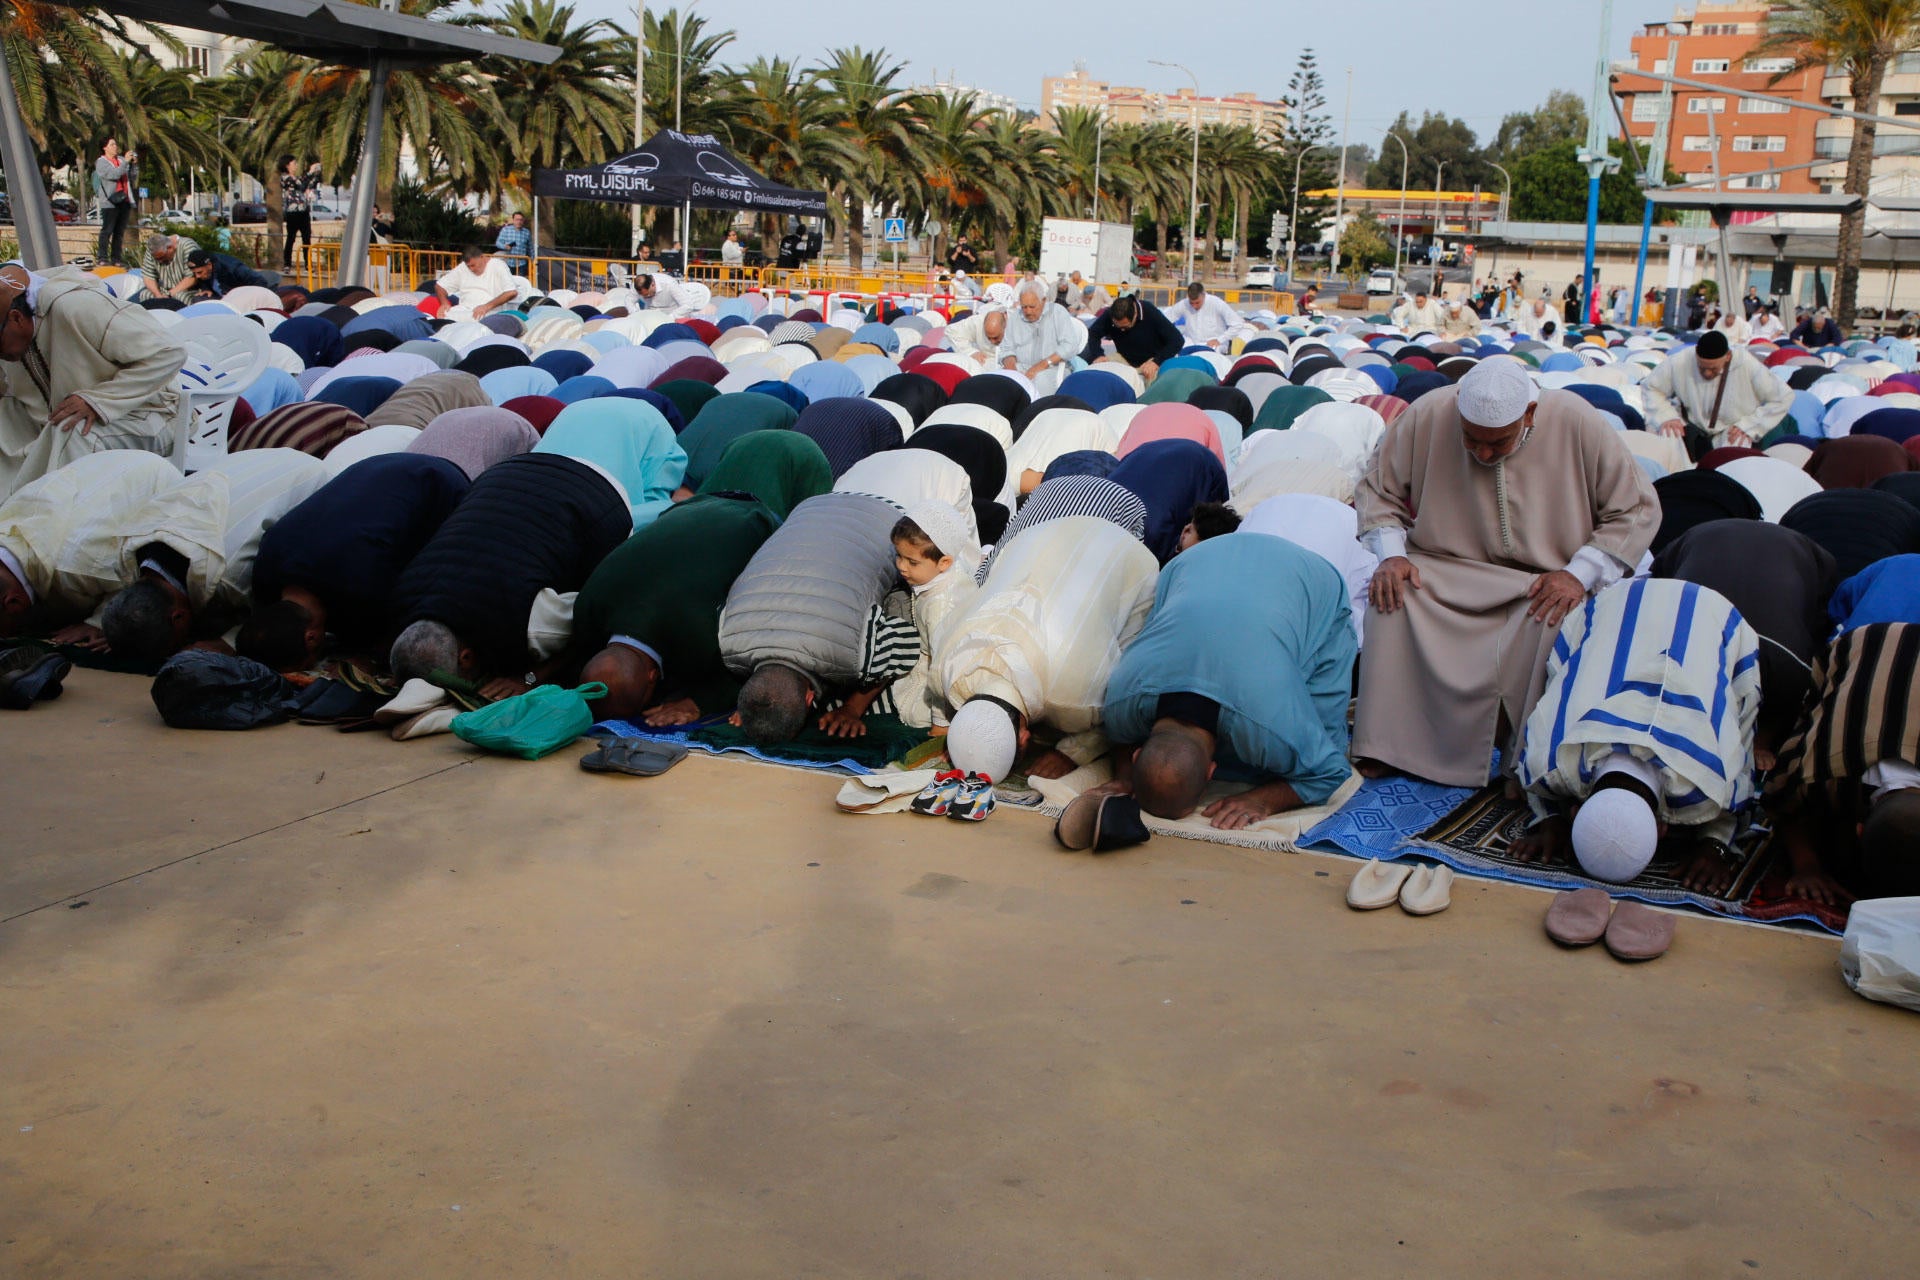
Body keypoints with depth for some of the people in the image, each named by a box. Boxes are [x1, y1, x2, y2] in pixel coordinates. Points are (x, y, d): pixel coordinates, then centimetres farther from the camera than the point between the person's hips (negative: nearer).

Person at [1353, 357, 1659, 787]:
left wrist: (1579, 574, -17)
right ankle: (1385, 745, -16)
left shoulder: (1577, 422, -12)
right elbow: (1378, 489, 5)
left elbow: (1637, 509, -5)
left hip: (1542, 583, -1)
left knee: (1559, 624, -34)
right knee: (1391, 599, -28)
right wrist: (1391, 555, -12)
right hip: (1443, 572, 2)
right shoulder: (1426, 416, -9)